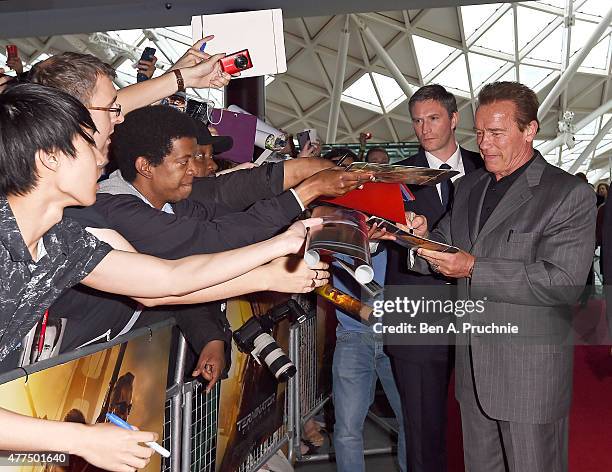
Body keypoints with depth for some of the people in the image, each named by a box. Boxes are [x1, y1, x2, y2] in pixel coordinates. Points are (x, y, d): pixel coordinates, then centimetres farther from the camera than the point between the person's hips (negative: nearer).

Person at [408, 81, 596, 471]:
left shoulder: (570, 195, -11)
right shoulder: (468, 187, 10)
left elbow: (564, 282, -20)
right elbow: (445, 247, 15)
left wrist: (474, 269, -24)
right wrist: (423, 236, -9)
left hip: (532, 376, -6)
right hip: (473, 368, 6)